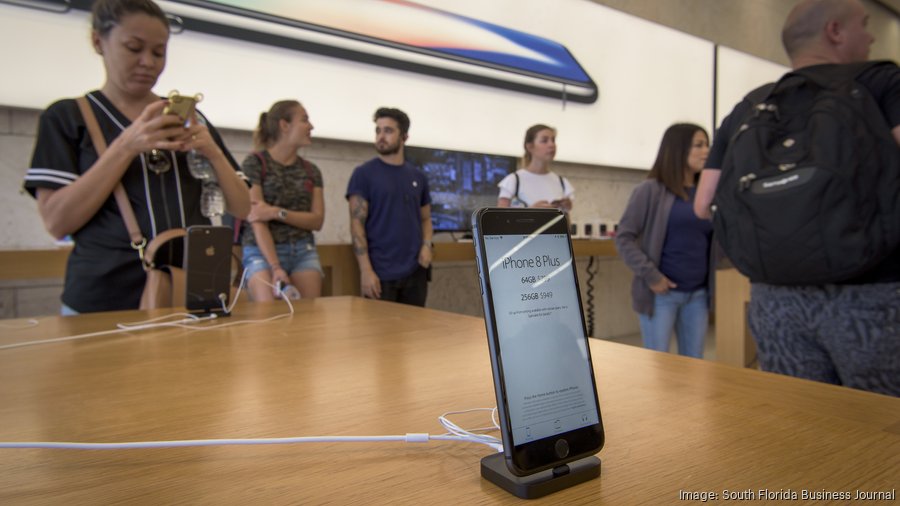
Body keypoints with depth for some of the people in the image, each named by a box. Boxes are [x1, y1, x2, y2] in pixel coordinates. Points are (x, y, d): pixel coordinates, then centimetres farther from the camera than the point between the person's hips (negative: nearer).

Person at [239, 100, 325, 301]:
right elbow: (257, 219, -10)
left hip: (304, 252, 4)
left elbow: (317, 220, 4)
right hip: (262, 251, -4)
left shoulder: (311, 171, 12)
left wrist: (277, 212, -12)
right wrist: (275, 267, -19)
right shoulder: (255, 163, -2)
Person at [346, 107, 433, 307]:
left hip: (415, 271, 4)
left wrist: (426, 245, -2)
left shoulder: (418, 176, 11)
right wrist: (366, 270, -16)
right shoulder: (363, 174, -2)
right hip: (380, 273, -4)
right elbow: (357, 224, -7)